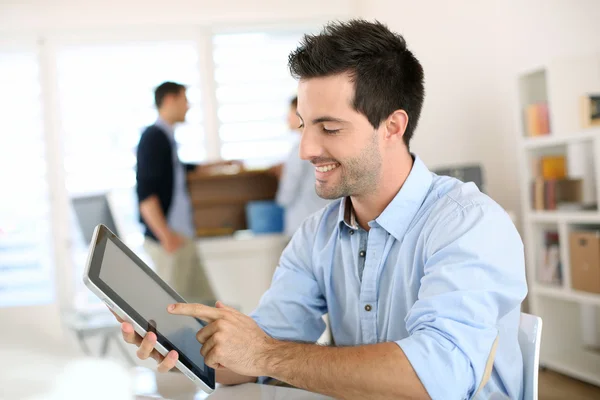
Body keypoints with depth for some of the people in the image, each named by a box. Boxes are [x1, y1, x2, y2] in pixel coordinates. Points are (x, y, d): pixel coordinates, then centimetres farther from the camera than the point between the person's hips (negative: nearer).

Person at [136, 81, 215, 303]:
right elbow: (145, 192, -17)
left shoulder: (166, 137, 15)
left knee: (205, 302, 9)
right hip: (170, 241, -9)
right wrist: (165, 235, -21)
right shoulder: (154, 137, -10)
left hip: (182, 237, 9)